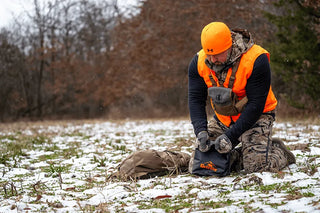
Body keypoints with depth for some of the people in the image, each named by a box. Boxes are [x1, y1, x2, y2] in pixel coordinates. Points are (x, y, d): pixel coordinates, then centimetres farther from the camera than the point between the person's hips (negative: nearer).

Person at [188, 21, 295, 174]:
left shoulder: (256, 60, -26)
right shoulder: (198, 62, -12)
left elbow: (255, 105, -25)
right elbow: (195, 100, -10)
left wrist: (230, 136, -30)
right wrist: (200, 132, -27)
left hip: (256, 117, -5)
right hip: (222, 119, 5)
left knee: (255, 165, -22)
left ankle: (280, 153, 11)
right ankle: (237, 154, 23)